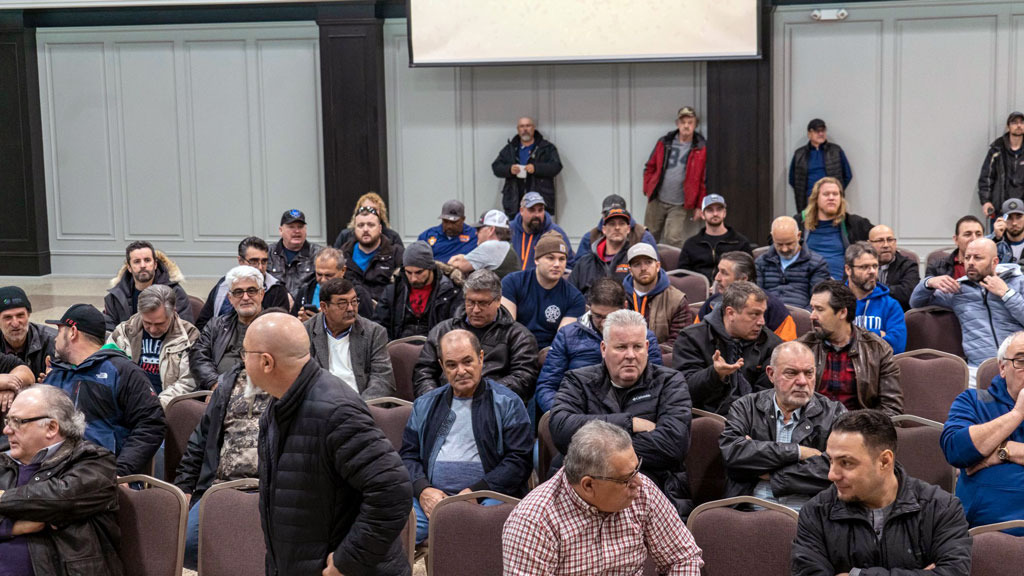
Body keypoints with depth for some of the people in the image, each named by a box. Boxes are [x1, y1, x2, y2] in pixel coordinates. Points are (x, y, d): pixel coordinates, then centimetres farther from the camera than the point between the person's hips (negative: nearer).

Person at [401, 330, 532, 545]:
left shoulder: (507, 403, 9)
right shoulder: (425, 405, 22)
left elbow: (520, 460, 0)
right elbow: (408, 454, 17)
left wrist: (475, 492, -10)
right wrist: (422, 489, -4)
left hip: (487, 496, -3)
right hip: (432, 497, 3)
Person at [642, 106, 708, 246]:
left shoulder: (701, 148, -4)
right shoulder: (664, 143, 4)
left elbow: (704, 180, -3)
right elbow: (650, 167, 11)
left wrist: (699, 206, -5)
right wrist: (648, 190, 2)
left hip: (680, 205, -3)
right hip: (657, 200, 3)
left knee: (673, 239, -11)